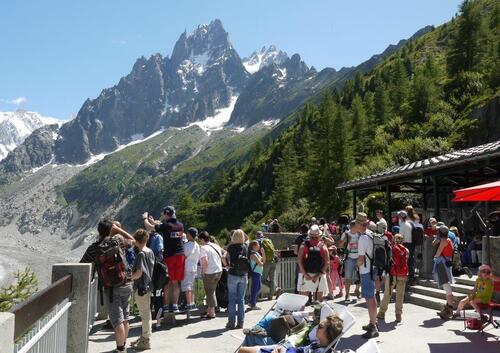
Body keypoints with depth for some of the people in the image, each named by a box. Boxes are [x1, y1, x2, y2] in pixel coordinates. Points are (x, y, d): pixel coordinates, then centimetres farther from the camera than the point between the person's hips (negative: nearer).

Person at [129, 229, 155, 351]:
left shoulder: (141, 254, -18)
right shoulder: (151, 252, 7)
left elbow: (139, 273, -23)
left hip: (141, 287, -8)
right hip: (148, 285, 8)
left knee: (144, 314, 0)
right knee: (146, 312, 18)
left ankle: (146, 341, 10)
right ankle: (145, 336, 30)